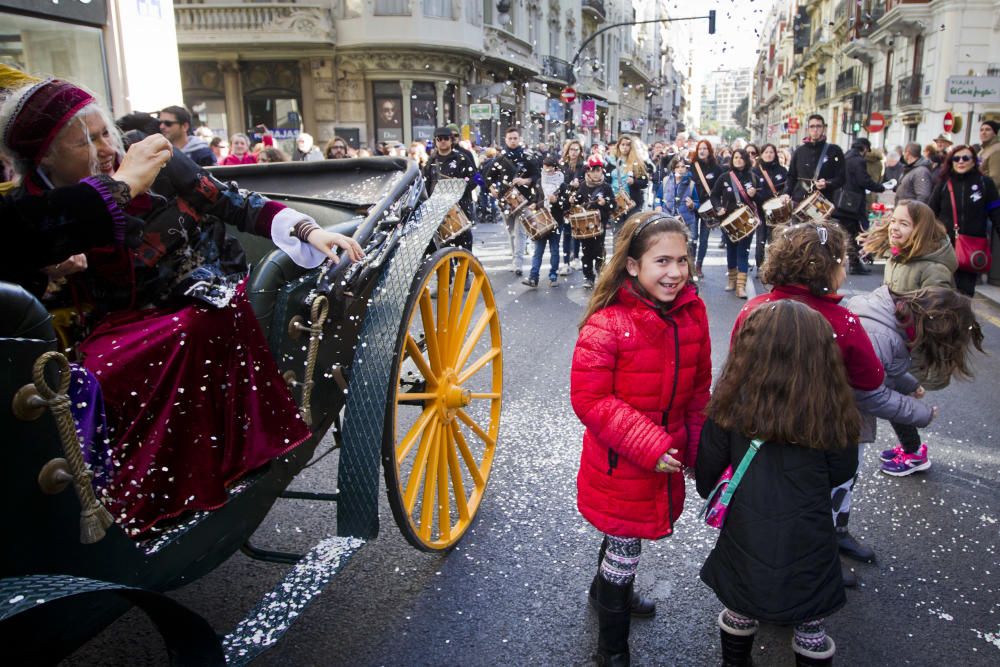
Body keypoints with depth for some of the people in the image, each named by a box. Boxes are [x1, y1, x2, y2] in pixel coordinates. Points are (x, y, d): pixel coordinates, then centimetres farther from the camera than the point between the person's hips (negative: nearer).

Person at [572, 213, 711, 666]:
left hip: (669, 457, 5)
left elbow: (699, 386, 8)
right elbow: (589, 399, -22)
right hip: (620, 464, -5)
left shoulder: (692, 313, -5)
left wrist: (696, 444, 9)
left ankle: (608, 589, 56)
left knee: (627, 533, 25)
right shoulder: (607, 323, -23)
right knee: (625, 547, 8)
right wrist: (648, 446, -24)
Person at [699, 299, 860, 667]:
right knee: (811, 631, 23)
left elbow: (707, 472, -7)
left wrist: (711, 493, 15)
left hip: (745, 543, 1)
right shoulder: (831, 409, -18)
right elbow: (841, 472, -2)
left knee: (739, 615, 26)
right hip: (807, 550, 0)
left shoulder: (733, 402, -18)